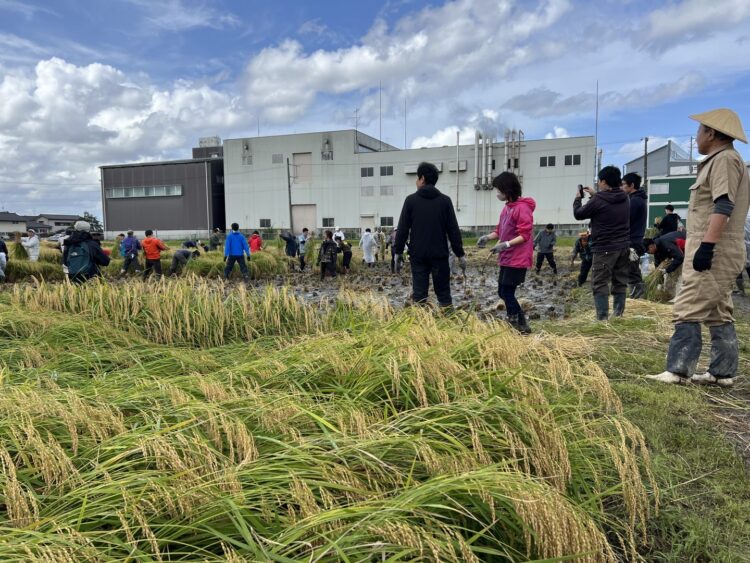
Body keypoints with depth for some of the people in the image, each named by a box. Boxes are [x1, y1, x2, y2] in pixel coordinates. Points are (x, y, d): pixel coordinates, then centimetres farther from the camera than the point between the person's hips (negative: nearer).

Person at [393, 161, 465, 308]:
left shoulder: (411, 200, -1)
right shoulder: (445, 200, 1)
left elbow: (402, 229, -1)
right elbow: (453, 230, 1)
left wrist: (398, 252, 7)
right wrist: (460, 254, 6)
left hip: (418, 255, 0)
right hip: (440, 254, 1)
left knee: (419, 293, 3)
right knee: (443, 292, 6)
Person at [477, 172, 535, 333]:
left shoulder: (522, 208, -16)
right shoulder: (507, 207, 12)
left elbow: (525, 235, -20)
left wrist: (506, 244, -29)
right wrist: (488, 237, 0)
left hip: (517, 259, -9)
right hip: (506, 258, 9)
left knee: (507, 293, -5)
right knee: (503, 292, 13)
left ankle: (521, 327, 8)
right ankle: (520, 323, 23)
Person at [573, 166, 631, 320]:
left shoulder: (598, 201, -15)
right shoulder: (625, 199, 7)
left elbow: (578, 214, -1)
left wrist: (578, 199, 17)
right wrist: (595, 195, 27)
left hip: (605, 248, -7)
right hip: (624, 247, 7)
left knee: (599, 284, -3)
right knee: (620, 282, 11)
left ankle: (602, 317, -8)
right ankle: (618, 314, 15)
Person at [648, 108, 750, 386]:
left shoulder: (725, 158, -10)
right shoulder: (718, 161, 22)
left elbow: (724, 206, -21)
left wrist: (706, 245, -26)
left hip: (715, 251, -11)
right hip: (717, 251, 11)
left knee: (688, 310, -13)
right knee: (718, 313, 11)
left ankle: (678, 370, -13)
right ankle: (722, 372, 16)